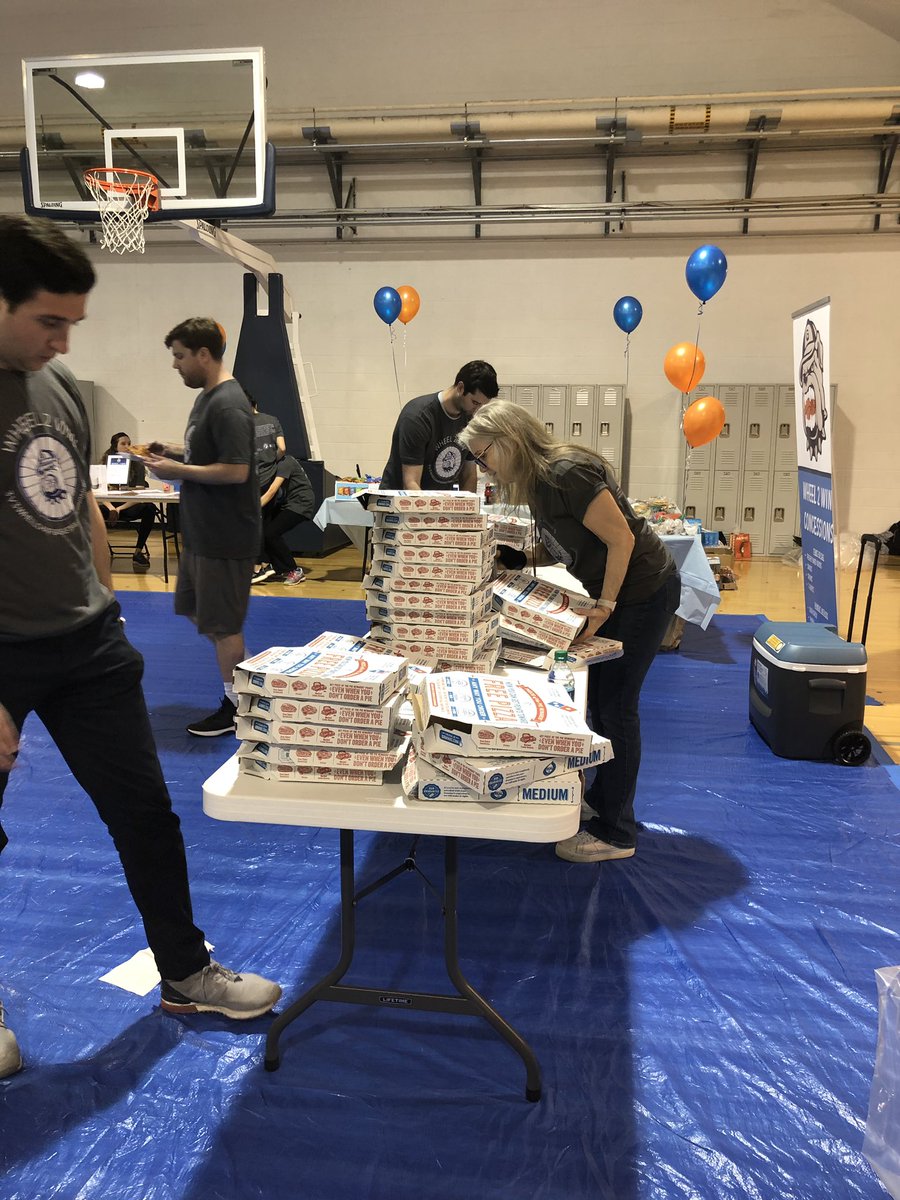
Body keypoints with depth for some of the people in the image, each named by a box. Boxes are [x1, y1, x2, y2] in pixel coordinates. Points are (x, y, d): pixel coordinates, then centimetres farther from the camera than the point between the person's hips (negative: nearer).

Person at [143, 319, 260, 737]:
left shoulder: (228, 405, -20)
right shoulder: (207, 397, 12)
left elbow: (236, 470, -25)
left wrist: (178, 470, -17)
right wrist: (172, 451, 6)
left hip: (226, 536, -10)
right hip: (202, 530, 10)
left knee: (222, 624, 2)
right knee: (196, 610, 19)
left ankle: (235, 707, 18)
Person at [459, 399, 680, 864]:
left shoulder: (567, 474, -25)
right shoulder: (537, 481, 4)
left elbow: (621, 538, -24)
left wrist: (603, 607, -20)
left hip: (642, 591, -9)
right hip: (609, 590, 9)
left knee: (614, 704, -3)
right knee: (598, 699, 15)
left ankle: (616, 834, 9)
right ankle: (602, 799, 33)